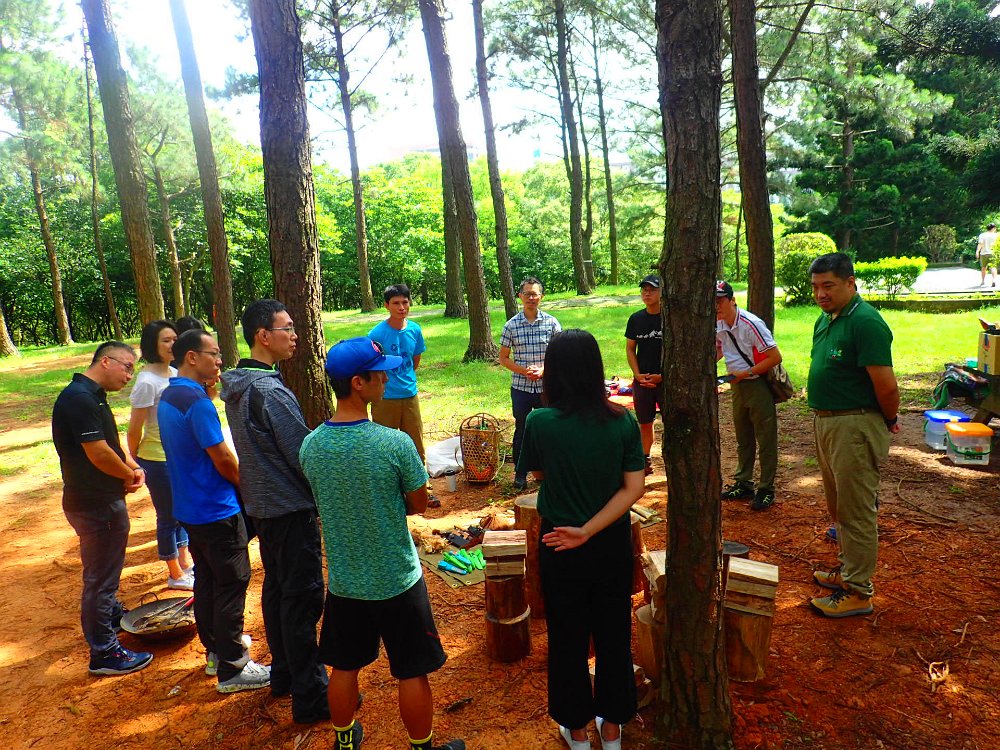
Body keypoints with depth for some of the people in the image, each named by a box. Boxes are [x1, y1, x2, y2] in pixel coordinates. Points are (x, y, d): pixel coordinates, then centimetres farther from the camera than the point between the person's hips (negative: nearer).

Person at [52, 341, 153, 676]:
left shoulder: (92, 396, 11)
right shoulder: (79, 398, -22)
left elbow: (111, 442, 18)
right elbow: (99, 453, -27)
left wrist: (133, 467, 1)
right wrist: (129, 476, -10)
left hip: (103, 500, 11)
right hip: (95, 505, -11)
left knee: (106, 569, 28)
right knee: (99, 576, 1)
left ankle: (112, 614, 49)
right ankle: (104, 653, 14)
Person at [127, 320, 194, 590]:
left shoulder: (174, 373, 3)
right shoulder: (147, 382, -20)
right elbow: (135, 429, -13)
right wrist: (134, 463, -3)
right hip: (157, 459, -7)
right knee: (168, 517, 7)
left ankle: (185, 563, 36)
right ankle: (176, 575, 23)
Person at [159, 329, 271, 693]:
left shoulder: (167, 397, 8)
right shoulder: (197, 401, -22)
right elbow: (223, 458, -20)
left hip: (189, 508, 10)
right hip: (216, 510, -9)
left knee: (206, 580, 19)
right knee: (231, 584, 1)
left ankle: (215, 650, 33)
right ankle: (232, 667, 11)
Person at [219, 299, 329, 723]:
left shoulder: (237, 385, 6)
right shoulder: (269, 391, -24)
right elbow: (303, 455, -21)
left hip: (262, 505, 10)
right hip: (291, 508, -10)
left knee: (276, 590, 20)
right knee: (302, 600, 0)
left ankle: (284, 674, 36)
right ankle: (310, 697, 12)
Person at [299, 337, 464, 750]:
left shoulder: (310, 445, -10)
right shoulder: (394, 443, -24)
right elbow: (419, 504, -11)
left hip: (343, 581, 5)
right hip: (396, 581, -4)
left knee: (344, 668, 23)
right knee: (412, 673, 15)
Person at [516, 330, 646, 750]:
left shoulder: (540, 423, -19)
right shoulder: (622, 421, -13)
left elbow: (536, 474, -3)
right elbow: (634, 488, -13)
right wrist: (589, 530, -15)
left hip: (560, 548, -2)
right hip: (613, 545, 2)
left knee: (567, 638, 18)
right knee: (613, 635, 20)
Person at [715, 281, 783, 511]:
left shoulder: (751, 324, -21)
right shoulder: (718, 326, 2)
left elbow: (775, 357, -20)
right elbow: (718, 352, 20)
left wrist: (745, 373, -19)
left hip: (759, 385, -8)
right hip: (738, 386, 8)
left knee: (766, 440, 2)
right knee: (743, 440, 18)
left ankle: (766, 490, 12)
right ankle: (743, 484, 30)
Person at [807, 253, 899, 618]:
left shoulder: (865, 322, -20)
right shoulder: (825, 320, 10)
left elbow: (886, 385, -22)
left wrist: (889, 421, -6)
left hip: (855, 427, -10)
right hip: (825, 423, 10)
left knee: (856, 510, 0)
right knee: (839, 506, 21)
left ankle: (858, 591, 11)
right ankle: (848, 567, 37)